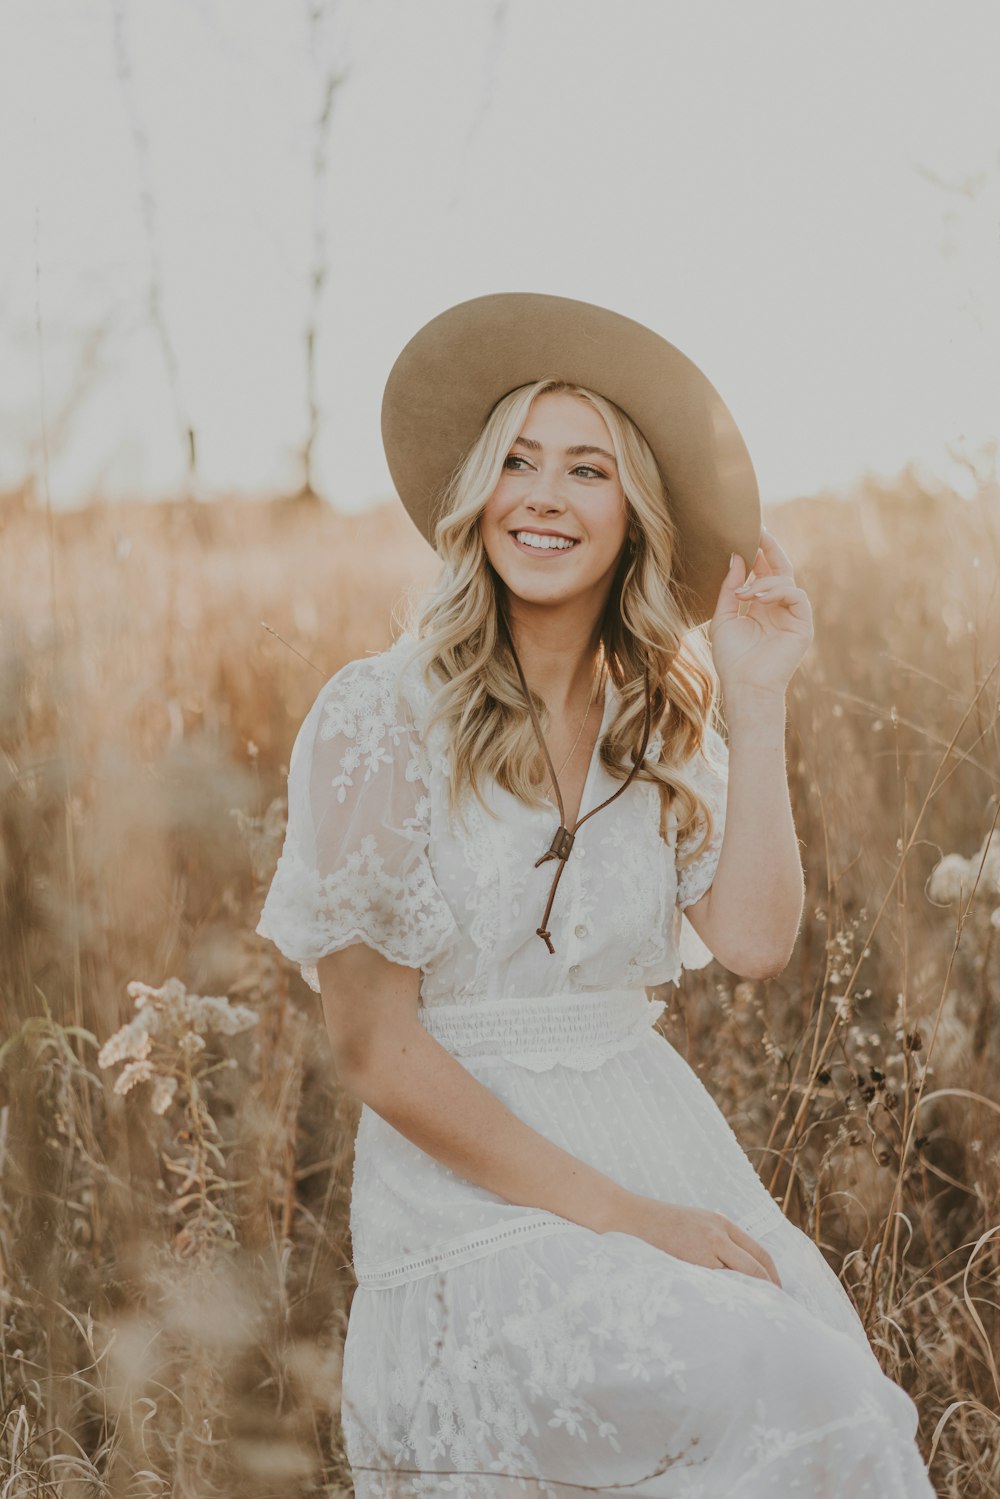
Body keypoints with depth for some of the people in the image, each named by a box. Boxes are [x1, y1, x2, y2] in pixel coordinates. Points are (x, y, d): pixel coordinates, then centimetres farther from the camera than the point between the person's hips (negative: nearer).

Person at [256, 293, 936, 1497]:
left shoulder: (666, 721, 10)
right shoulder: (380, 717, -7)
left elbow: (754, 943, -4)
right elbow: (375, 1050, -8)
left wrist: (757, 706, -4)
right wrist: (611, 1210, -12)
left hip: (668, 1156, 5)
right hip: (472, 1188, -5)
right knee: (802, 1401, -25)